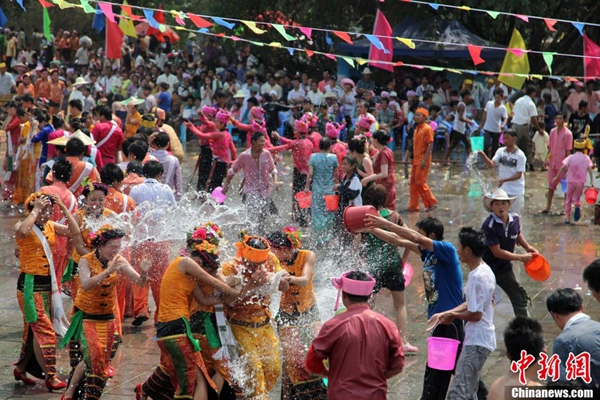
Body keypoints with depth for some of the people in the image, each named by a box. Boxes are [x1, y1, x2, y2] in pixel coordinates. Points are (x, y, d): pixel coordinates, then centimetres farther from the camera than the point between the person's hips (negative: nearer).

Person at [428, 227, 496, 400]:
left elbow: (475, 314, -22)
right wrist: (444, 314, 9)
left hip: (476, 342, -11)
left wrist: (452, 315, -5)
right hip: (479, 339, 11)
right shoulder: (485, 271, 9)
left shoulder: (477, 277, -22)